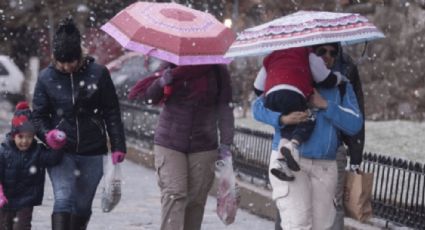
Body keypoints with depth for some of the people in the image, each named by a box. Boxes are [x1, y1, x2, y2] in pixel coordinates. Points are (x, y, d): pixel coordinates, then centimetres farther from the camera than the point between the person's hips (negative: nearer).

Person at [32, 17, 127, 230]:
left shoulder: (98, 74, -2)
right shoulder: (46, 77, 0)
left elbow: (112, 113, 1)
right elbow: (39, 115, 5)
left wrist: (118, 147, -4)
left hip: (92, 151, 1)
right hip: (60, 152, -1)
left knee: (83, 205, 11)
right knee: (63, 200, -18)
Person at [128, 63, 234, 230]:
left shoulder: (217, 72, 1)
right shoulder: (173, 68, 0)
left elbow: (224, 109, 5)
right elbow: (150, 97, -3)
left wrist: (225, 142, -2)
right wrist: (161, 83, -24)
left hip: (203, 147, 1)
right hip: (169, 145, -1)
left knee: (196, 199, 2)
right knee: (174, 194, -15)